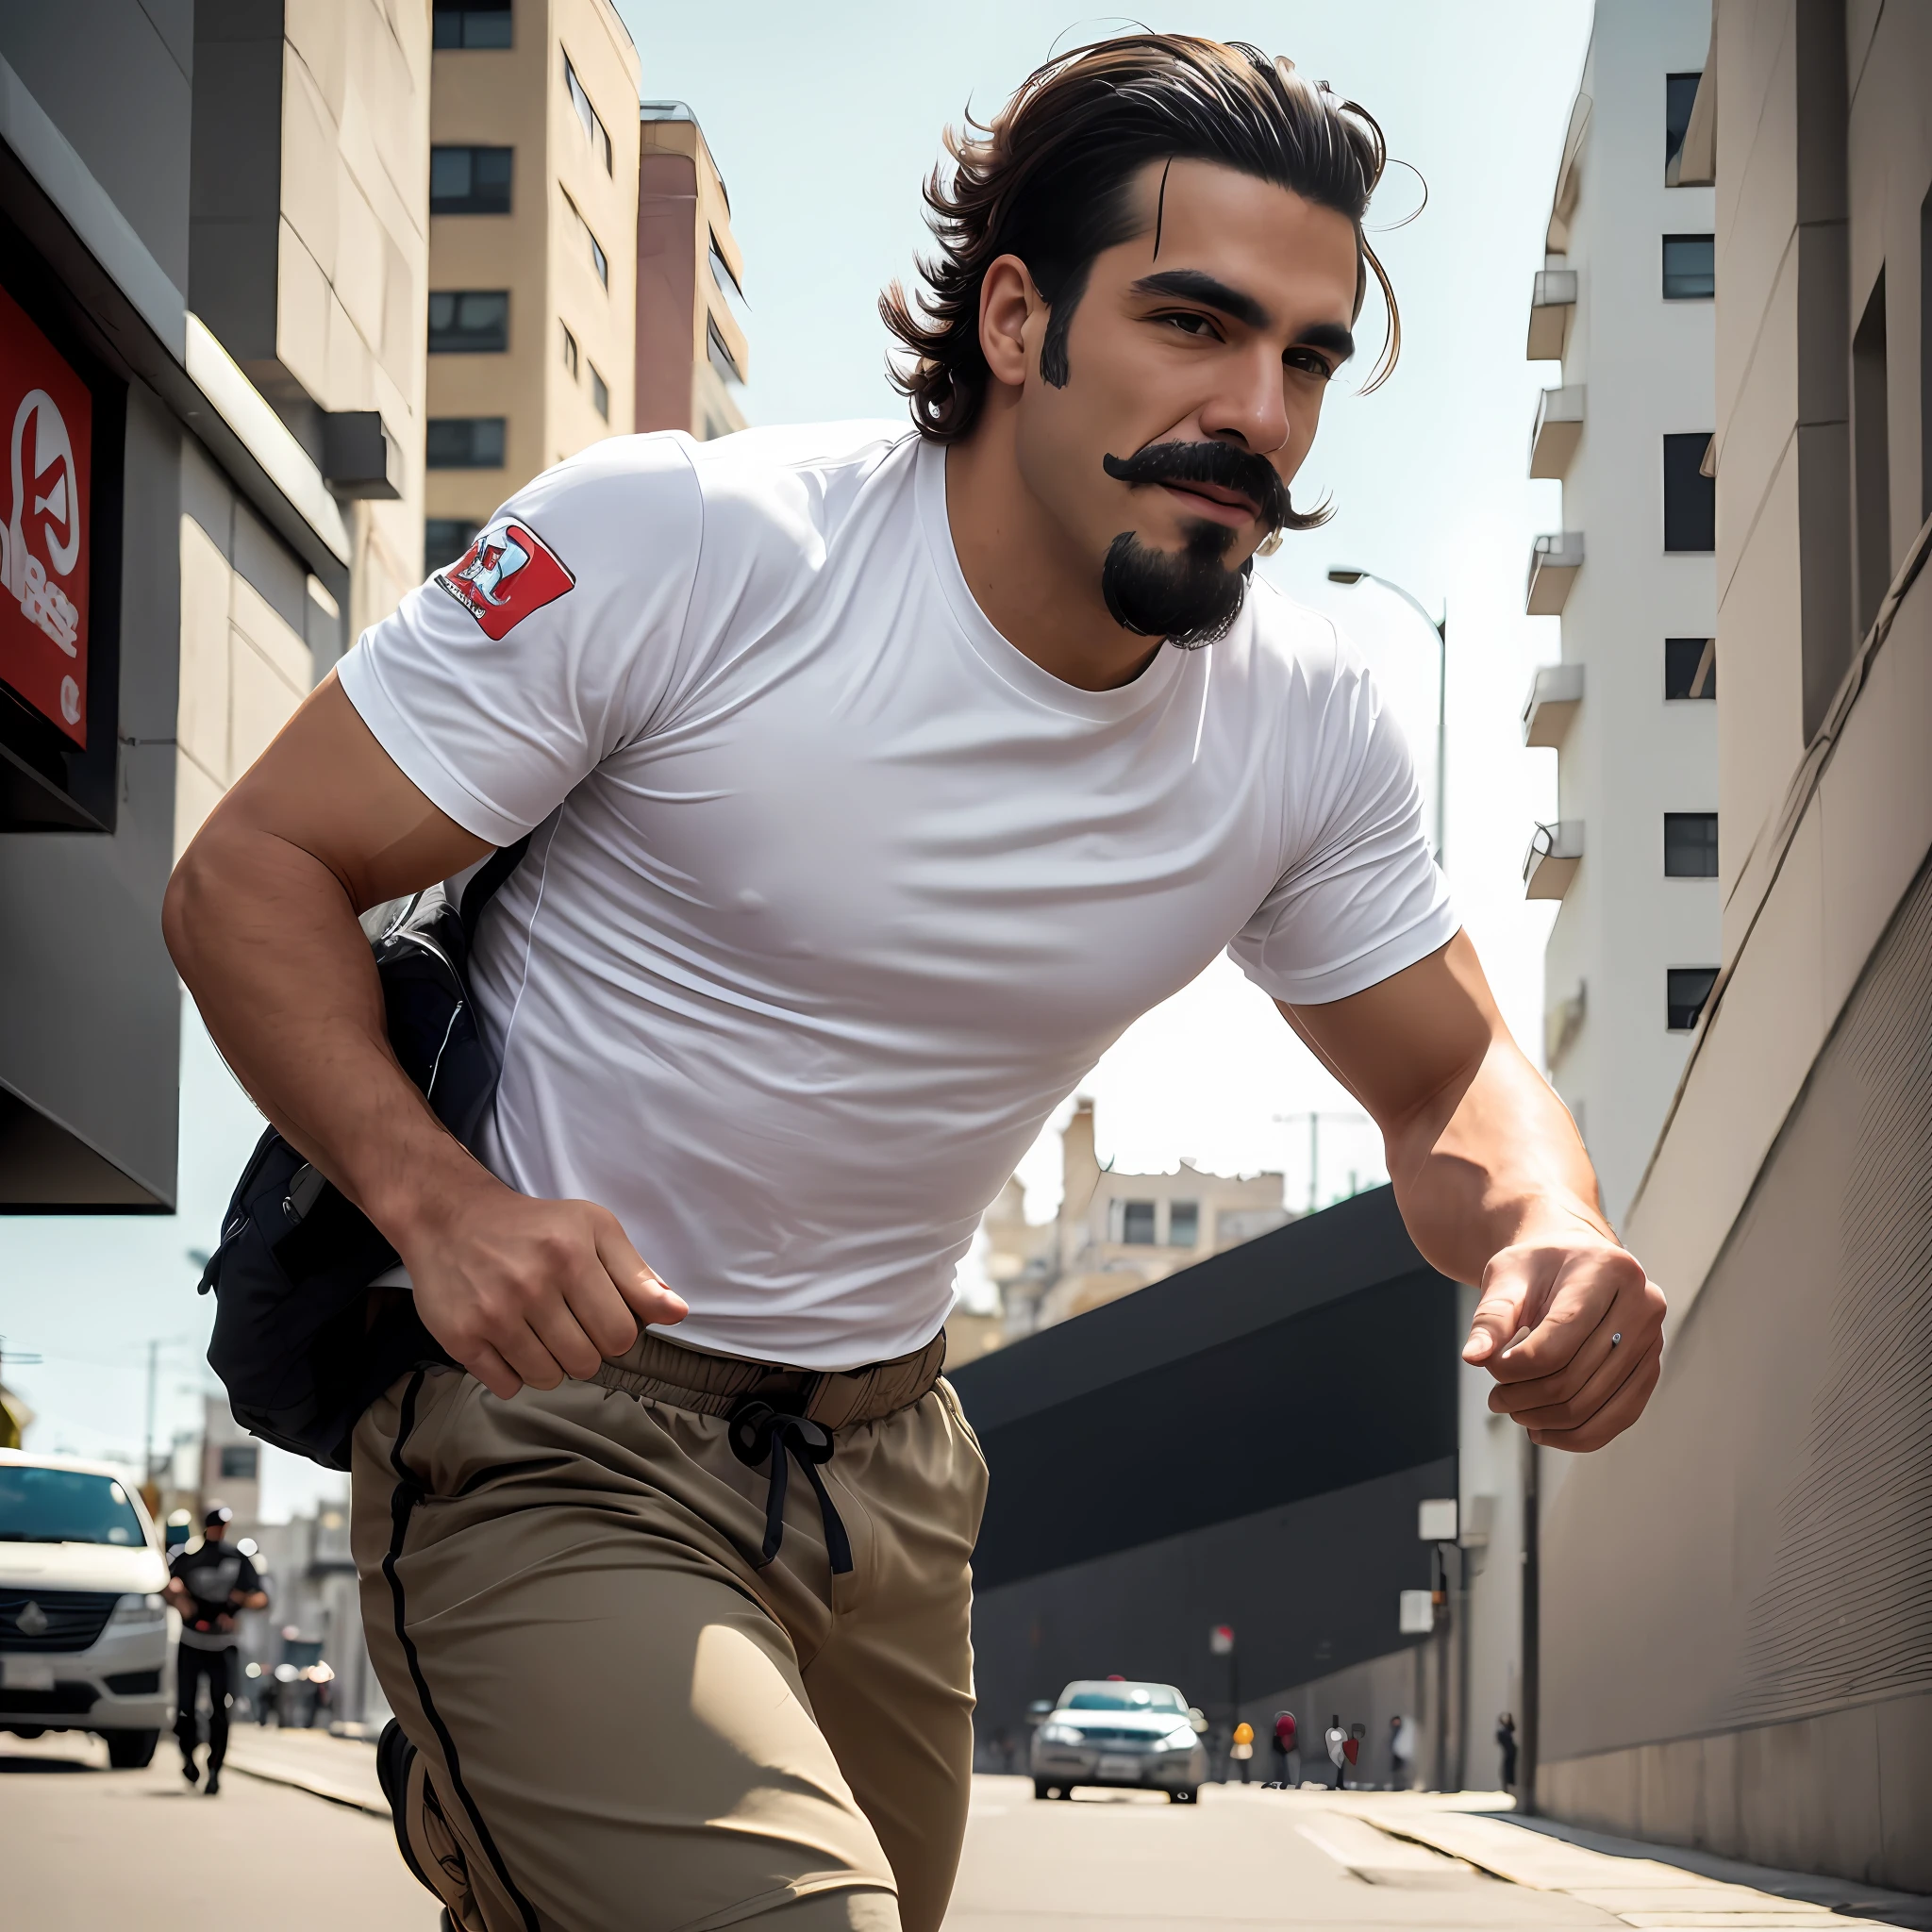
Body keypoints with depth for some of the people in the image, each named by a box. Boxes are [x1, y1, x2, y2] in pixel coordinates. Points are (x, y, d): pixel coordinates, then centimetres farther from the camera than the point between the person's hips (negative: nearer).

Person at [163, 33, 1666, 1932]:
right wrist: (435, 1198, -29)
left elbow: (1447, 1077, 9)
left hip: (884, 1463, 6)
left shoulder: (1305, 724, -3)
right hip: (550, 1427, -6)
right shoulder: (674, 545, -17)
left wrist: (1547, 1236, -16)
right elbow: (249, 875, -12)